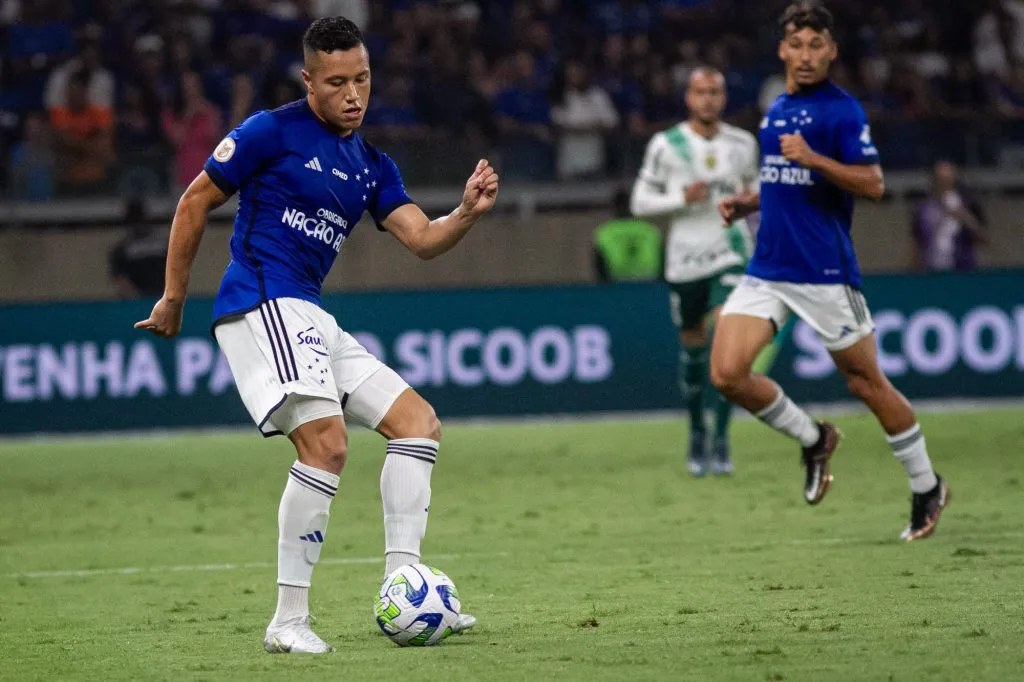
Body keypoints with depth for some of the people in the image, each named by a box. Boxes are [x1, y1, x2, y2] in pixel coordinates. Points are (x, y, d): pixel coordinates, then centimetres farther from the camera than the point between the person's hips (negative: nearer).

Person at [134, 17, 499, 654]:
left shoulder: (373, 166, 16)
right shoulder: (272, 132, -5)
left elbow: (423, 239, 6)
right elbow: (195, 203, 0)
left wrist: (468, 212, -15)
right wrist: (174, 298, 2)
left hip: (310, 318, 9)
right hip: (261, 304, -9)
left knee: (420, 422, 5)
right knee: (326, 444, -23)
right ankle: (289, 622, -19)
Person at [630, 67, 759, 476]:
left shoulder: (743, 144, 5)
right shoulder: (666, 145, -2)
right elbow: (640, 202, -2)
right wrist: (682, 199, -16)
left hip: (731, 254, 0)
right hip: (685, 259, 0)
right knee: (692, 345, 7)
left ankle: (721, 439, -10)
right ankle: (697, 434, 28)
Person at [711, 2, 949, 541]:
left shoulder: (841, 109, -8)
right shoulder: (776, 111, 15)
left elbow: (873, 184, -16)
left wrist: (812, 158, -26)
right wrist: (745, 203, 12)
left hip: (825, 270, -6)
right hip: (768, 269, 6)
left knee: (865, 381, 2)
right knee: (727, 374, -9)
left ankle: (927, 488, 20)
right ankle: (813, 440, 15)